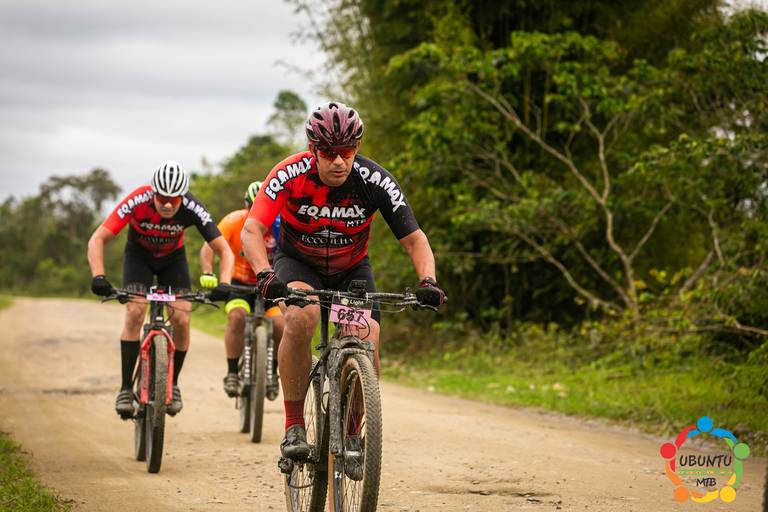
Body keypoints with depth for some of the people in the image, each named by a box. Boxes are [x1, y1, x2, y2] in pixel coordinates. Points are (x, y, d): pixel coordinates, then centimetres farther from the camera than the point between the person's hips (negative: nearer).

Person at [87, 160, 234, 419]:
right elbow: (97, 240, -35)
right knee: (135, 312, -23)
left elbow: (225, 251, -28)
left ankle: (173, 383, 8)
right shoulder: (137, 201, -35)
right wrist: (98, 277, -50)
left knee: (181, 320, -14)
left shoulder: (191, 208, -32)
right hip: (139, 255, -1)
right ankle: (125, 388, -16)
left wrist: (224, 284, -45)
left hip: (173, 257, 1)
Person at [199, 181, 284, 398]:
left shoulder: (279, 224, -14)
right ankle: (232, 373, -17)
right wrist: (207, 273, -42)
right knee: (237, 316, -30)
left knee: (279, 325, -19)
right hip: (238, 283, -1)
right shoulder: (234, 221, -17)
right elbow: (209, 246, -24)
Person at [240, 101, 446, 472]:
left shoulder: (375, 181, -24)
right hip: (298, 264, -2)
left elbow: (413, 238, -20)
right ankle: (293, 425, -23)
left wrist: (428, 281, -38)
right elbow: (252, 230, -33)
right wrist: (266, 276, -51)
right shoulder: (290, 174, -27)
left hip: (352, 269, 2)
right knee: (301, 317, -34)